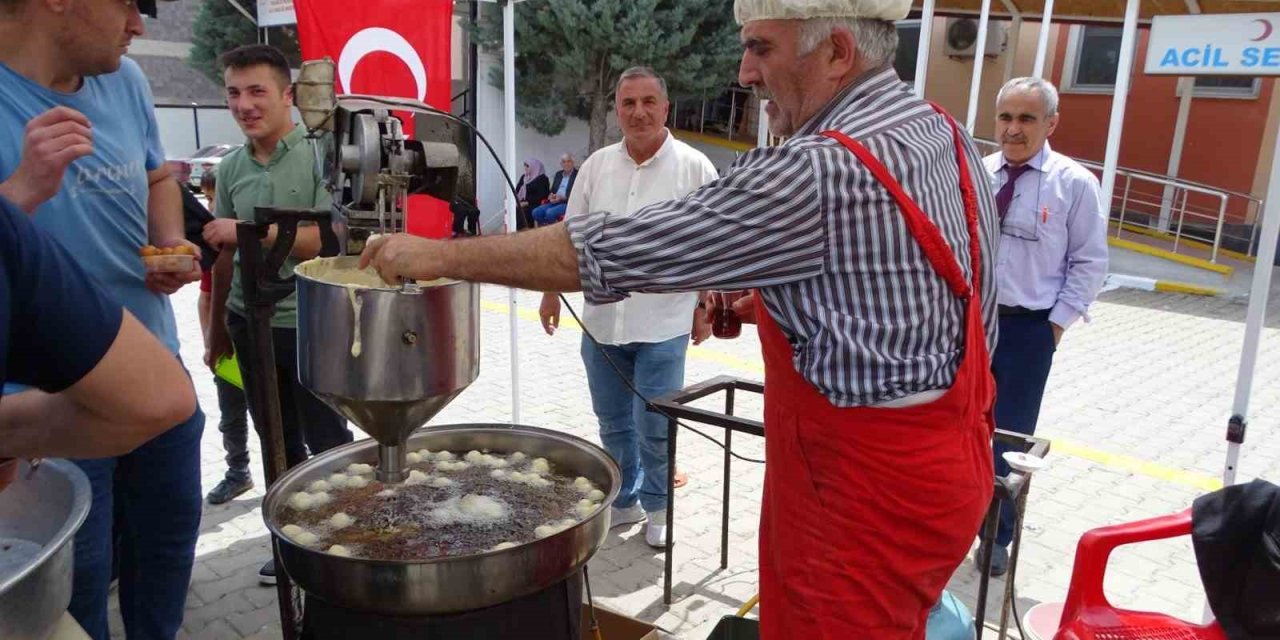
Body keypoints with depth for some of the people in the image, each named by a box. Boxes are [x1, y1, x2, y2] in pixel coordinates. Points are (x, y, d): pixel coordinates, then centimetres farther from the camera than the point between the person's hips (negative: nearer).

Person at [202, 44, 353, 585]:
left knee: (327, 441, 6)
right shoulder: (230, 168, 6)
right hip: (249, 323, 6)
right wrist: (216, 328, 18)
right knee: (278, 441, 16)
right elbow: (225, 255, 14)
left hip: (310, 325, -5)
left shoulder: (320, 156, -11)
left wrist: (250, 231, -22)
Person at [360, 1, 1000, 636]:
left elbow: (611, 250, -23)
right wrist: (762, 301, 4)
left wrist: (438, 254, -12)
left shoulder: (819, 173, -26)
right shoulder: (946, 133, 3)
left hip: (871, 492, -9)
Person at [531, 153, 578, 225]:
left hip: (568, 203, -7)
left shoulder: (578, 175, -1)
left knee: (550, 213, -33)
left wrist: (562, 198, -20)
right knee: (536, 212, -18)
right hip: (554, 202, 7)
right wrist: (551, 196, -2)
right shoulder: (558, 174, 20)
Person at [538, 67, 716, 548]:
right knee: (613, 424, 15)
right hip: (601, 322, 4)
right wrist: (551, 292, 9)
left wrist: (705, 308, -4)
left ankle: (656, 508, 24)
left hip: (663, 326, -4)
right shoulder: (597, 166, 7)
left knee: (653, 428, 1)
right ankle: (624, 501, 34)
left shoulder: (693, 167, -4)